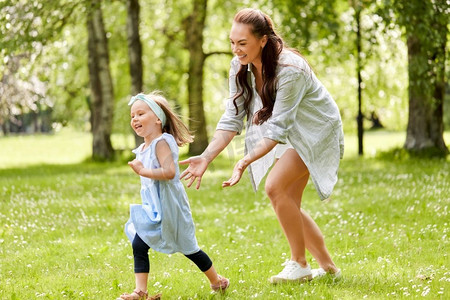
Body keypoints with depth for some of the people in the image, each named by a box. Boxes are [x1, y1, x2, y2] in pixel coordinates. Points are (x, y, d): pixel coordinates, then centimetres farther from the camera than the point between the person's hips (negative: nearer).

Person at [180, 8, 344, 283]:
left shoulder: (289, 69, -33)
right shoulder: (240, 67, -12)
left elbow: (278, 126, -35)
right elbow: (233, 117, -12)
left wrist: (246, 162, -45)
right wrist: (206, 157, -23)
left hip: (317, 130, -8)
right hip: (289, 134, 8)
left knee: (276, 186, -21)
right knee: (288, 204, 7)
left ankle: (299, 265, -9)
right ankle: (327, 266, 21)